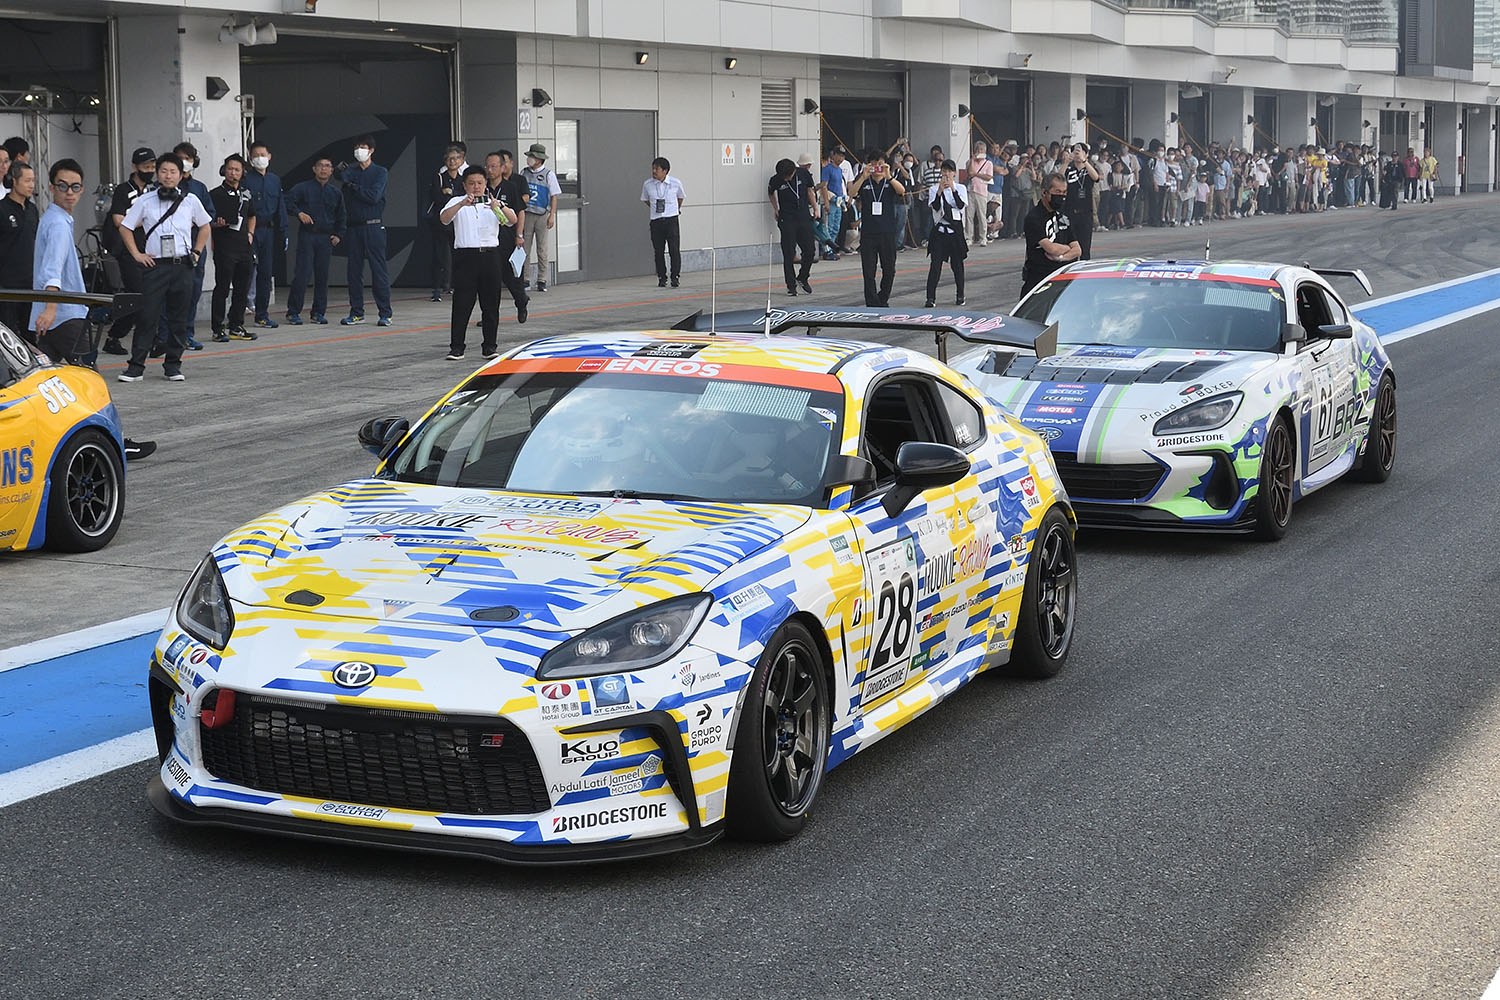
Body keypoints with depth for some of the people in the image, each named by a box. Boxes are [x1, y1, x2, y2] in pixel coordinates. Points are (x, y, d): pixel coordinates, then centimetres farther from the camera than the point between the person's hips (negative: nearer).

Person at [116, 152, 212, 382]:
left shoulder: (190, 201, 8)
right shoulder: (145, 202, 4)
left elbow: (204, 226, 21)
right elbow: (125, 227, 12)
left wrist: (196, 253, 11)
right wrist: (137, 254, 4)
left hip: (182, 266, 2)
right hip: (155, 266, -2)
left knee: (178, 318, 4)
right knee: (148, 315, -6)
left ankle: (173, 365, 13)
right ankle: (136, 366, -3)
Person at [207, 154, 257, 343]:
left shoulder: (247, 194, 15)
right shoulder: (216, 194, -3)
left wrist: (250, 233, 14)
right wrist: (217, 224, -23)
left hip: (245, 248, 6)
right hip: (224, 248, -6)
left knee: (242, 290, 9)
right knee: (222, 289, -5)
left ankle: (236, 327, 17)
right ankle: (218, 329, -1)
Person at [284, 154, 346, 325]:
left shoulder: (336, 193, 13)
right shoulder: (303, 188, 1)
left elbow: (342, 216, 21)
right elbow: (288, 201, -3)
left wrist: (339, 235, 9)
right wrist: (299, 213, -16)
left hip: (326, 238, 4)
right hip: (307, 235, -4)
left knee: (322, 275, 5)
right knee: (303, 274, -9)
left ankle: (318, 312, 14)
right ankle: (293, 312, -3)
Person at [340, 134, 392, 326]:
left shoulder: (380, 172, 3)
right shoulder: (352, 170, 14)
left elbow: (374, 196, -9)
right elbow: (342, 176, -6)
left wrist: (354, 187, -4)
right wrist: (344, 172, -24)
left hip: (373, 226, -4)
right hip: (354, 226, 4)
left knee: (378, 269, -5)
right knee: (354, 270, 5)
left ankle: (385, 313, -3)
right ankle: (356, 312, 12)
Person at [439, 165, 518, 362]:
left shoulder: (493, 203, 11)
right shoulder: (457, 202, 7)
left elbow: (512, 221, -4)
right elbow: (444, 218, -12)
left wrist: (499, 207, -24)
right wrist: (463, 204, -28)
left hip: (490, 255, 2)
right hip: (465, 255, -2)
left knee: (491, 304, 5)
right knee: (462, 303, -4)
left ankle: (490, 346, 13)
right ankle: (456, 347, -1)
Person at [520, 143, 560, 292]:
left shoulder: (549, 174, 0)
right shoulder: (524, 173, 8)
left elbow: (554, 196, 1)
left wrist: (552, 215, -6)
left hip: (542, 214, -2)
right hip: (526, 213, 2)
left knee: (542, 249, 0)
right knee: (525, 248, -1)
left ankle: (542, 280, 5)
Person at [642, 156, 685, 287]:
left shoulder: (675, 183, -4)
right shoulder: (648, 184, -2)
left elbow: (681, 197, 16)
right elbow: (645, 199, 17)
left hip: (671, 220, -1)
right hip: (656, 221, 1)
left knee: (674, 249, -6)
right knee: (659, 251, 3)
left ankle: (675, 276, 2)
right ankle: (661, 278, 12)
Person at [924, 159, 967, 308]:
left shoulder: (960, 188, 5)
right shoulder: (934, 190, 4)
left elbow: (961, 205, -11)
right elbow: (935, 207, -11)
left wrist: (953, 189, -22)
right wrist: (940, 191, -23)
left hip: (955, 229, 1)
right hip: (939, 229, -1)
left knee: (957, 263, 7)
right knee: (935, 264, -7)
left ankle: (960, 296, 18)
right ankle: (931, 297, -9)